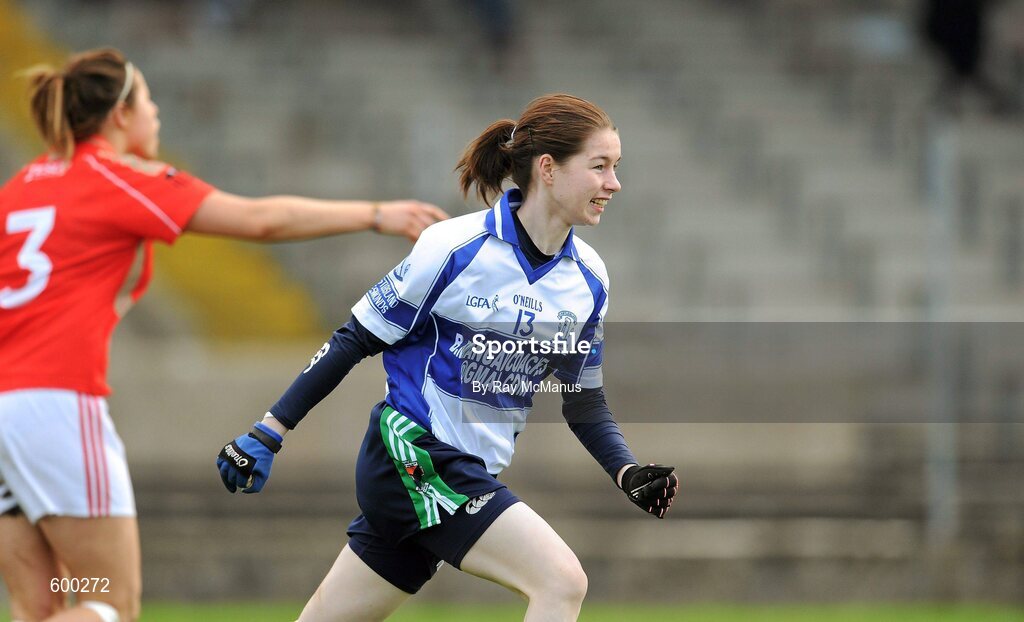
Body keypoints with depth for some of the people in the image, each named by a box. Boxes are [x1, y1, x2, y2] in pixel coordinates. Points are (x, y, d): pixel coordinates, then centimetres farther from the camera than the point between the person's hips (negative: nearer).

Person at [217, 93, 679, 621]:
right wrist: (269, 432, -7)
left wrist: (629, 474, -3)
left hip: (470, 474, 7)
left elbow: (584, 402, 14)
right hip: (410, 453, -7)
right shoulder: (455, 247, -14)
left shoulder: (588, 278, 4)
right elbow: (357, 340, -6)